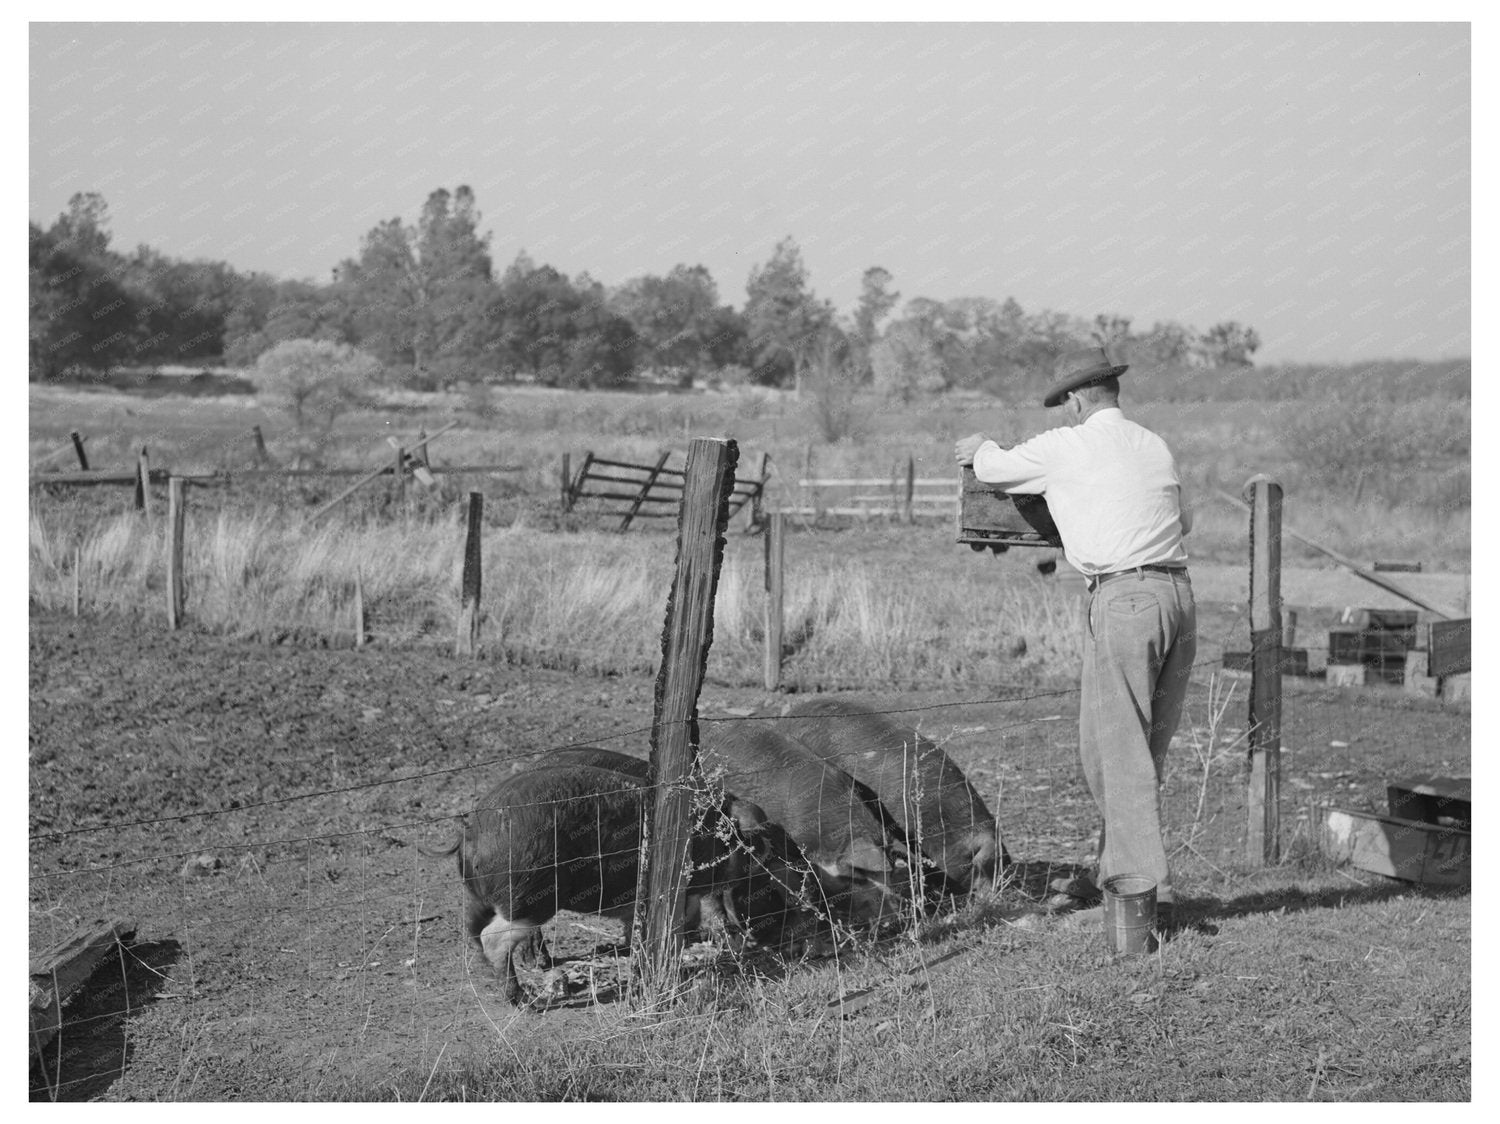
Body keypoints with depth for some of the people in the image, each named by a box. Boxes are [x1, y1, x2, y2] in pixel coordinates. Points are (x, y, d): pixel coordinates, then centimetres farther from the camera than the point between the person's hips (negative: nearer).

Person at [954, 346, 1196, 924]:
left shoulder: (1067, 448, -1)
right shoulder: (1155, 445, 17)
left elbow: (996, 467, 14)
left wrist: (978, 448, 37)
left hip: (1123, 597, -7)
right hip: (1178, 594, 7)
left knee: (1117, 748, -3)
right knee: (1144, 748, 14)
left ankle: (1150, 891, -7)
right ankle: (1112, 875, 24)